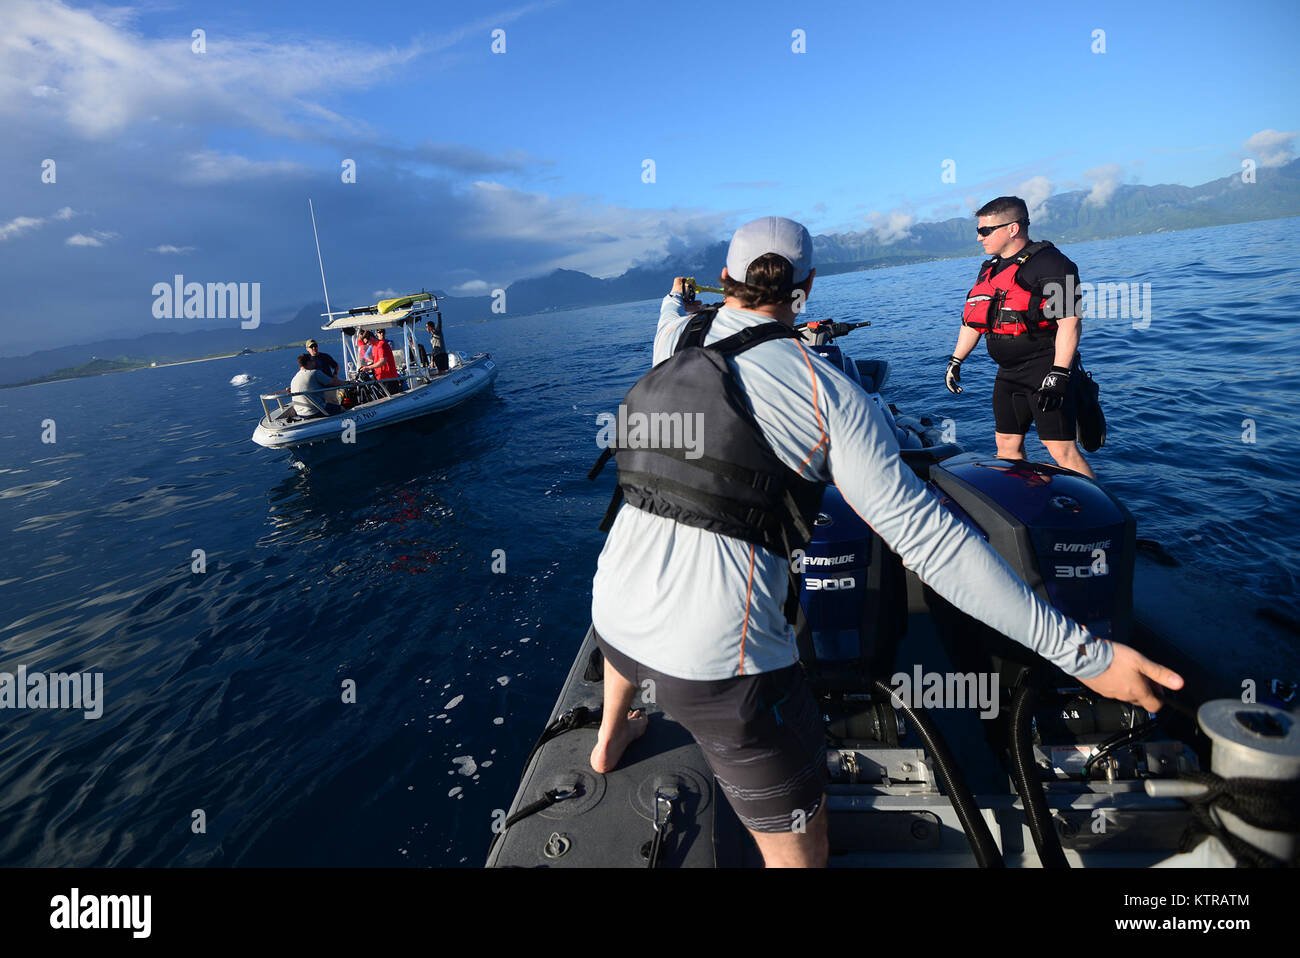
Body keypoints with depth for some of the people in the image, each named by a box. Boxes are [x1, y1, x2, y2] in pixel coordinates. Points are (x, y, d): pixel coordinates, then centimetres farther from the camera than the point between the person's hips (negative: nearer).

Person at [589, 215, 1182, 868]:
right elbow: (926, 538, -14)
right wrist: (1084, 653, -7)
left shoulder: (676, 340, 4)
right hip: (719, 664, -5)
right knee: (799, 849, 15)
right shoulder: (830, 393, -9)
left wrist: (675, 296, 59)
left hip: (611, 614, 6)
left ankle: (609, 741, 70)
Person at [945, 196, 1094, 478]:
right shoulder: (989, 269, 16)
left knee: (1062, 449, -12)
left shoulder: (1050, 264, -10)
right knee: (1007, 445, 10)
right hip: (1008, 374, 8)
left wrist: (1058, 375, -23)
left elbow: (1070, 321, -17)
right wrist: (955, 361, 18)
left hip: (1046, 371, -8)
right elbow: (973, 320, 24)